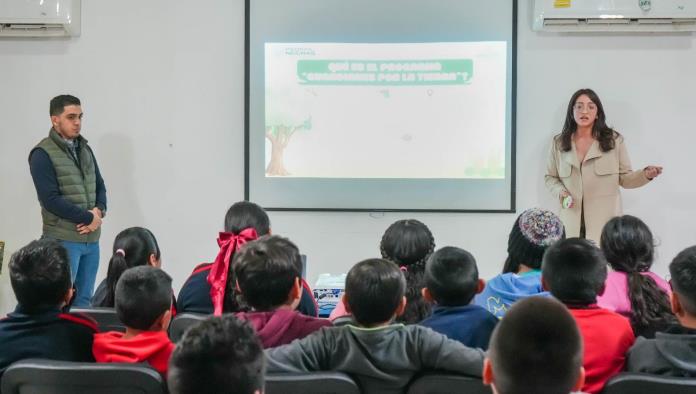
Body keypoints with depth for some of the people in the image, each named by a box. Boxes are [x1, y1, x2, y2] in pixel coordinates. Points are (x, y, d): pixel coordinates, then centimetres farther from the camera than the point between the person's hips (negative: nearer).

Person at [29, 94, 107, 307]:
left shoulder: (85, 149, 13)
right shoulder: (43, 154, -8)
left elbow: (100, 186, 15)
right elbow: (51, 200, -15)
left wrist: (99, 211, -7)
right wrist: (89, 218, -12)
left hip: (92, 239, 6)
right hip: (63, 240, -6)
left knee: (84, 300, 10)